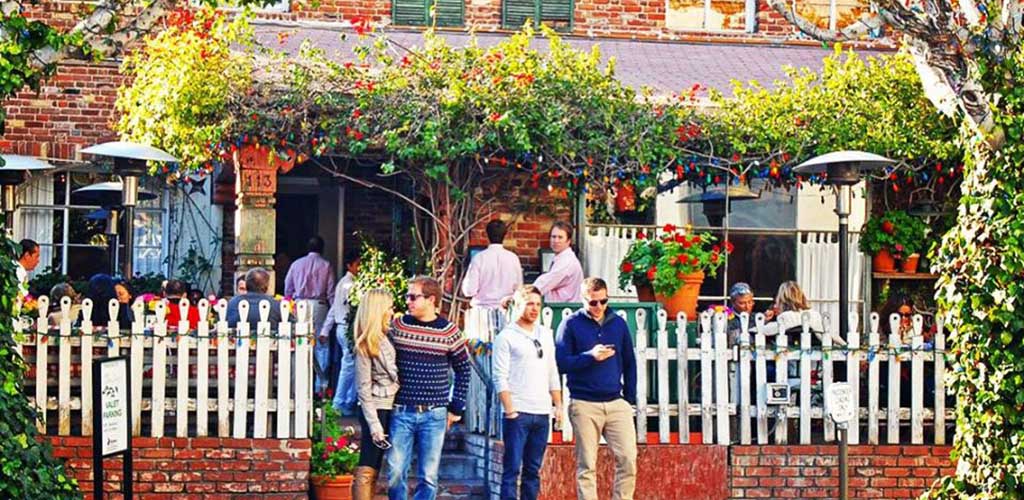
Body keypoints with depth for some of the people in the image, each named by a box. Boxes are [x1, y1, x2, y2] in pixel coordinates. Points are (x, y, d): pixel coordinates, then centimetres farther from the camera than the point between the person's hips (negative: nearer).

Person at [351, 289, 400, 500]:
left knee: (374, 470, 11)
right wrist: (374, 424, -17)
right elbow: (363, 388, -14)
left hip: (389, 408, 8)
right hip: (376, 409, -8)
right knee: (367, 470, -7)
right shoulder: (365, 346, -12)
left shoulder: (385, 339, 11)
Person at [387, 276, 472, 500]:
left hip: (434, 415, 0)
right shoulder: (397, 326, 2)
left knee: (428, 477, 2)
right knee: (395, 473, -2)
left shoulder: (449, 332, 0)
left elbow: (463, 370, 10)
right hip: (401, 412, 0)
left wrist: (456, 408, 6)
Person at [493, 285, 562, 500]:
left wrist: (558, 404, 10)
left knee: (533, 470, 8)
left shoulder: (545, 335, 16)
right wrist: (510, 410, -14)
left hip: (542, 413, 6)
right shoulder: (506, 337, -2)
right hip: (518, 413, -5)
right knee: (512, 470, -7)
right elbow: (500, 377, -7)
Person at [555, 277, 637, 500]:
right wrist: (590, 357, -17)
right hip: (584, 404, -3)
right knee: (586, 465, 1)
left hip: (616, 403, 3)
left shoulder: (618, 323, 11)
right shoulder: (571, 325, 1)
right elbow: (562, 363, -4)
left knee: (628, 459, -8)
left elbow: (630, 363, 16)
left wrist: (630, 399, 10)